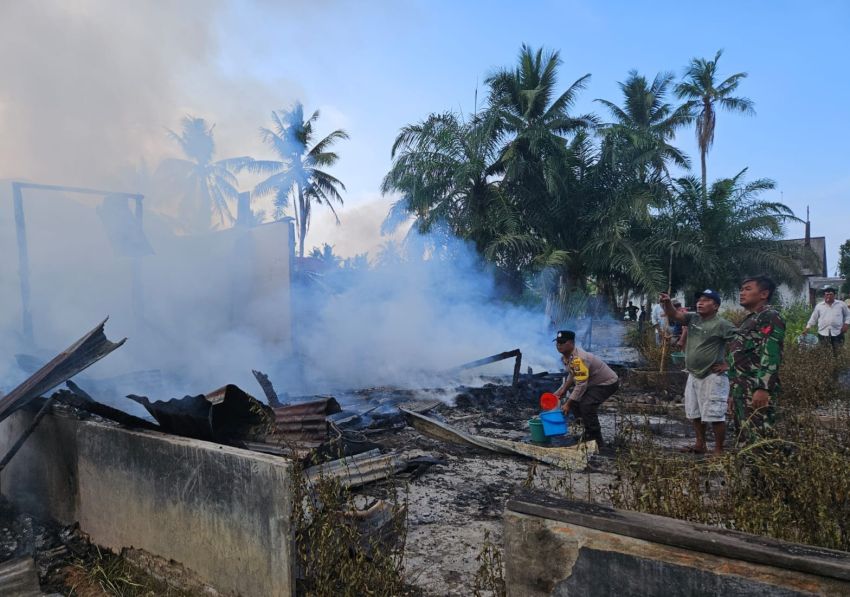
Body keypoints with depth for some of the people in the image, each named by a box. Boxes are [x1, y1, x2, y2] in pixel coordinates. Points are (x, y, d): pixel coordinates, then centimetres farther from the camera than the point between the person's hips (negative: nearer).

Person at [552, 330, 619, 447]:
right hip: (594, 383, 10)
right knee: (575, 403, 7)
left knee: (586, 405, -24)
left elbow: (581, 385, -33)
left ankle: (597, 441, -9)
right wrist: (562, 390, 4)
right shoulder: (566, 356, -2)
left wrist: (568, 404, -27)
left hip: (608, 383, -10)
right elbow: (572, 374, 15)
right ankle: (589, 433, 23)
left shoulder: (578, 359, -33)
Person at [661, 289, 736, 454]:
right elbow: (674, 315, -7)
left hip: (712, 377, -8)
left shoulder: (721, 325, -13)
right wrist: (667, 303, -28)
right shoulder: (692, 318, 6)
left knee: (715, 415, -2)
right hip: (693, 376, 8)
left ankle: (719, 450, 9)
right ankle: (700, 445, 31)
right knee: (695, 413, 17)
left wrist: (728, 364, -15)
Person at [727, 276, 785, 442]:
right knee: (744, 438, 13)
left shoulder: (770, 317, -7)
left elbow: (770, 356, -19)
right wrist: (733, 390, 23)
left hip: (756, 390, -10)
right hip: (742, 391, 10)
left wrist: (763, 388, -27)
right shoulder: (750, 319, 21)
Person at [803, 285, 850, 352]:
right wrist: (807, 328, 5)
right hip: (823, 334, 0)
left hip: (837, 333, 0)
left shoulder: (841, 304, 4)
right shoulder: (819, 306, 5)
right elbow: (813, 318, 10)